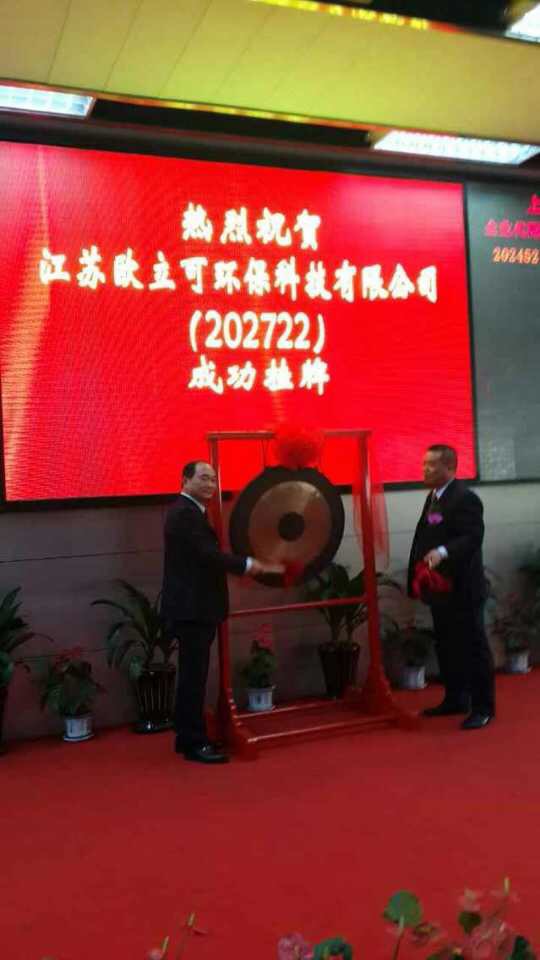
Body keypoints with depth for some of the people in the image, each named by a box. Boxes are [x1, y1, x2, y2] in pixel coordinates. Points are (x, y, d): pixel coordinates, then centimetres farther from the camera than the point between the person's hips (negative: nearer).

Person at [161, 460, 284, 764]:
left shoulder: (189, 511, 17)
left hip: (195, 607, 11)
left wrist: (248, 565, 17)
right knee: (194, 677, -4)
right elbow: (207, 555, -24)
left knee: (192, 676, 14)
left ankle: (189, 738, 22)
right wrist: (247, 565, -14)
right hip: (191, 609, -11)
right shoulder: (186, 513, -16)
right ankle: (194, 743, 3)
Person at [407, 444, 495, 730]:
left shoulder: (465, 497, -16)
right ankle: (455, 699, 28)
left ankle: (483, 707, 10)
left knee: (474, 647, 0)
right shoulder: (433, 497, 14)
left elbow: (473, 537, -25)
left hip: (463, 589, -9)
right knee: (446, 647, 16)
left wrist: (442, 552, -39)